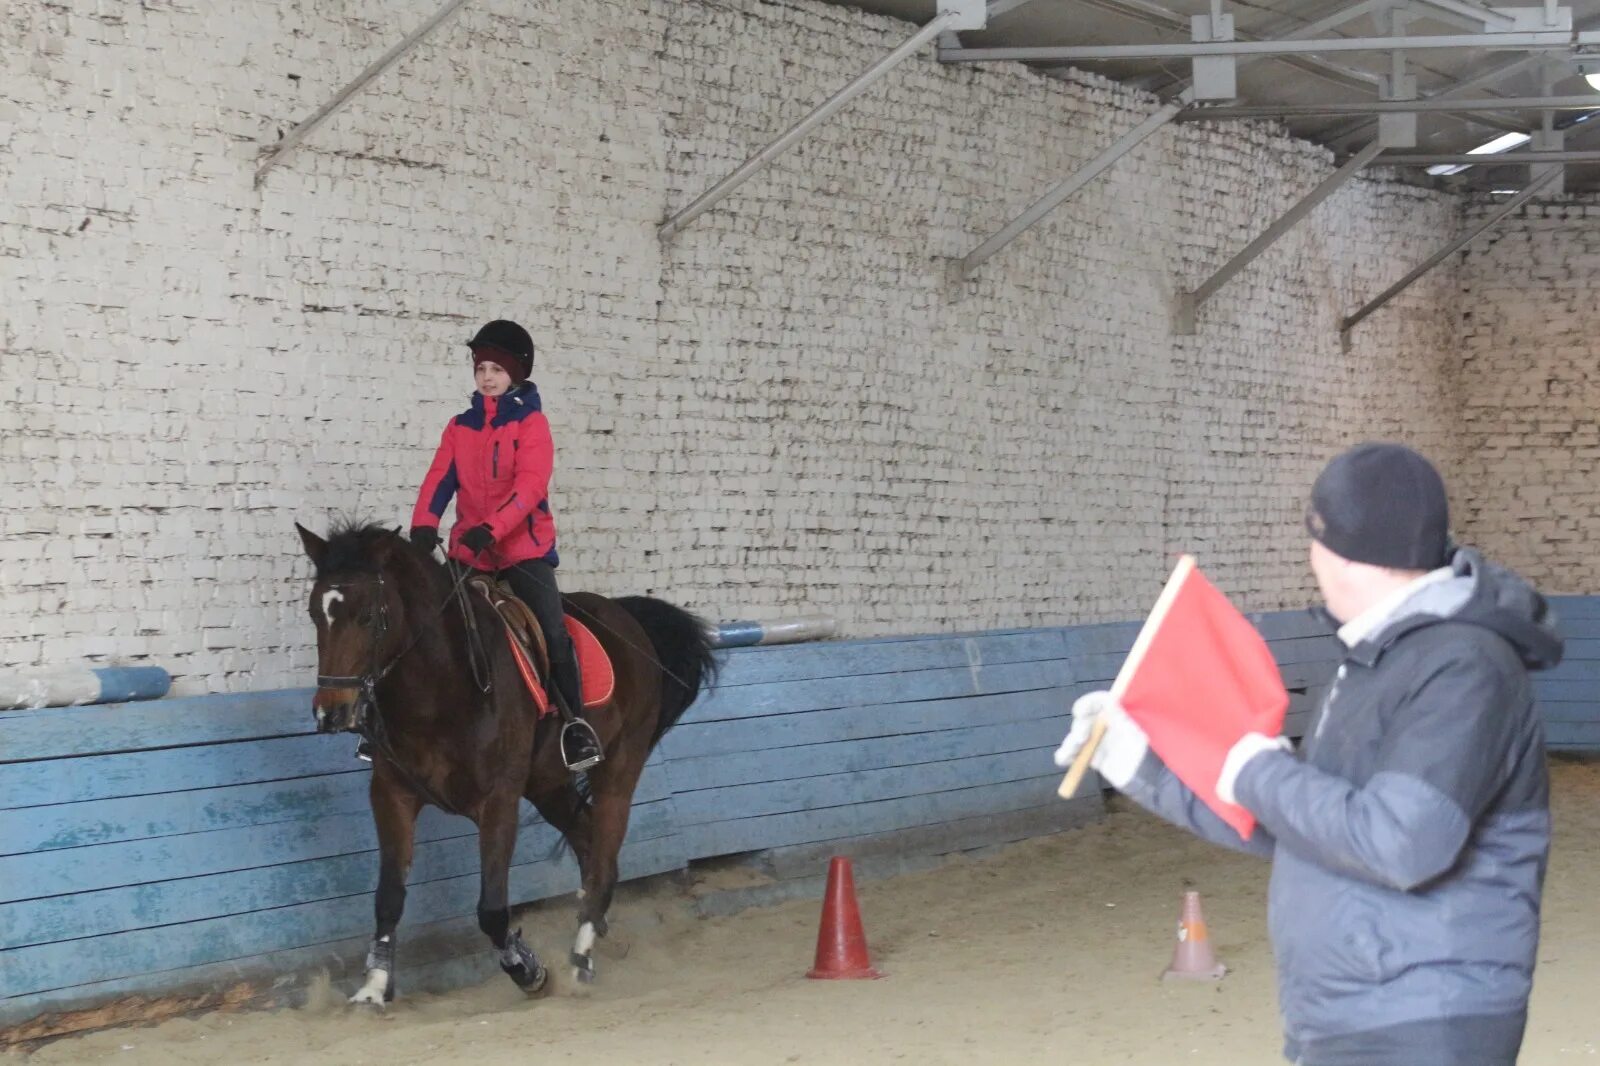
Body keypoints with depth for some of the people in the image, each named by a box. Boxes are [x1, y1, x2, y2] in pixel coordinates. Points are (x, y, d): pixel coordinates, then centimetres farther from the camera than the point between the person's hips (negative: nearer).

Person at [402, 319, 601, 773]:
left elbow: (530, 486, -17)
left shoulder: (532, 423, -4)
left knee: (553, 631, -18)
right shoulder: (460, 427, 9)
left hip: (524, 547, -4)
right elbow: (439, 480, -1)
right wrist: (424, 526, -21)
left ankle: (575, 722, -6)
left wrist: (491, 529, -31)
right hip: (469, 551, 4)